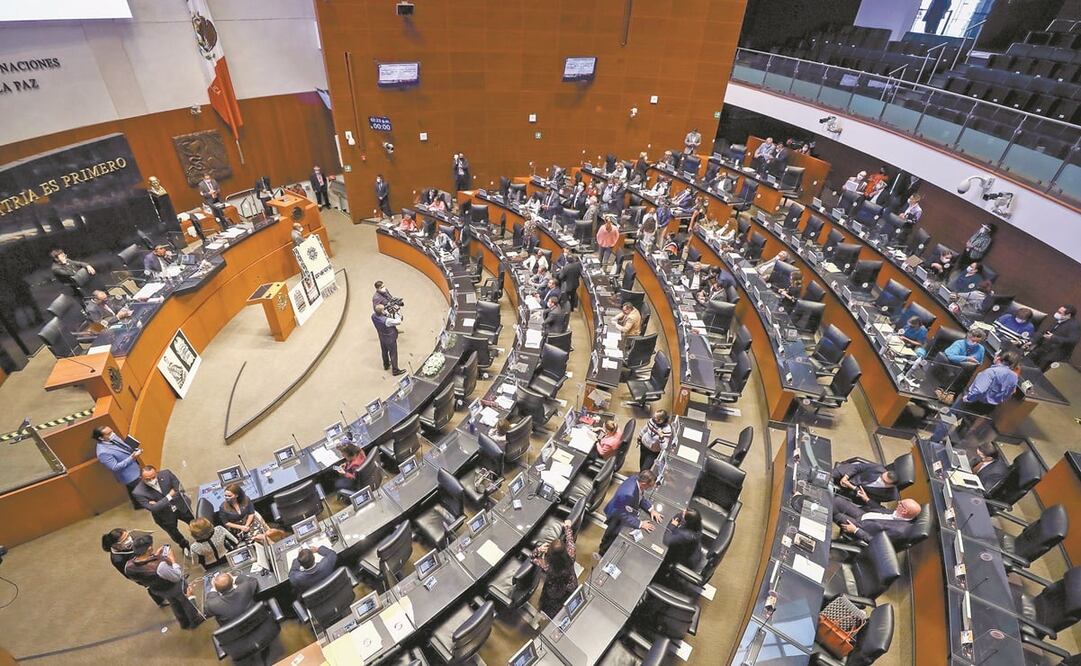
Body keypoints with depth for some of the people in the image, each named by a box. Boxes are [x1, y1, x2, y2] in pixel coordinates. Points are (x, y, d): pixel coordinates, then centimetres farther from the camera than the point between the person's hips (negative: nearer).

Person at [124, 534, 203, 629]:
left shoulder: (128, 567, -30)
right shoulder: (160, 566, -47)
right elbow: (177, 577, -29)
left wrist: (154, 557, -7)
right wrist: (173, 561, -19)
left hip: (157, 590, 5)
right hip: (175, 586, -5)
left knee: (174, 603, 35)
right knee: (187, 601, 28)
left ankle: (184, 623, 59)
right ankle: (195, 621, 53)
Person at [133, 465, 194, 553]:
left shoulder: (166, 474, -24)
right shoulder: (138, 492, -27)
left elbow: (180, 489, -17)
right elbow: (153, 508, -27)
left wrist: (160, 503, -25)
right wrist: (169, 496, -31)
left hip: (181, 507, 1)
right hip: (165, 517, -1)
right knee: (175, 535, 24)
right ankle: (185, 545, 57)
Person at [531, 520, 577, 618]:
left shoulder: (547, 565, -39)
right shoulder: (570, 556, -35)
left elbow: (533, 558, -18)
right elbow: (570, 540, -14)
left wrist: (539, 549, -35)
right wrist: (568, 527, 2)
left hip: (554, 593, -2)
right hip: (571, 590, 3)